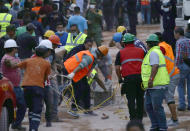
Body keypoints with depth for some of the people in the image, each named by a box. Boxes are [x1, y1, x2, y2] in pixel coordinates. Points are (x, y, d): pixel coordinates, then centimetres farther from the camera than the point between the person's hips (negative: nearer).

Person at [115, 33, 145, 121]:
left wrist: (120, 79, 13)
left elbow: (117, 68, 2)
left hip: (128, 78, -2)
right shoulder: (141, 51, 11)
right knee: (140, 98, 13)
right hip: (140, 77, 2)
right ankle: (139, 118, 17)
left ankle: (133, 118, -1)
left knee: (131, 99, 2)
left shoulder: (121, 53, 6)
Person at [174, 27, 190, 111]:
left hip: (182, 66, -6)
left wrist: (176, 66, -14)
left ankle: (182, 105, -1)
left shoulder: (179, 42, -11)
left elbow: (178, 56, -20)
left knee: (181, 86, 4)